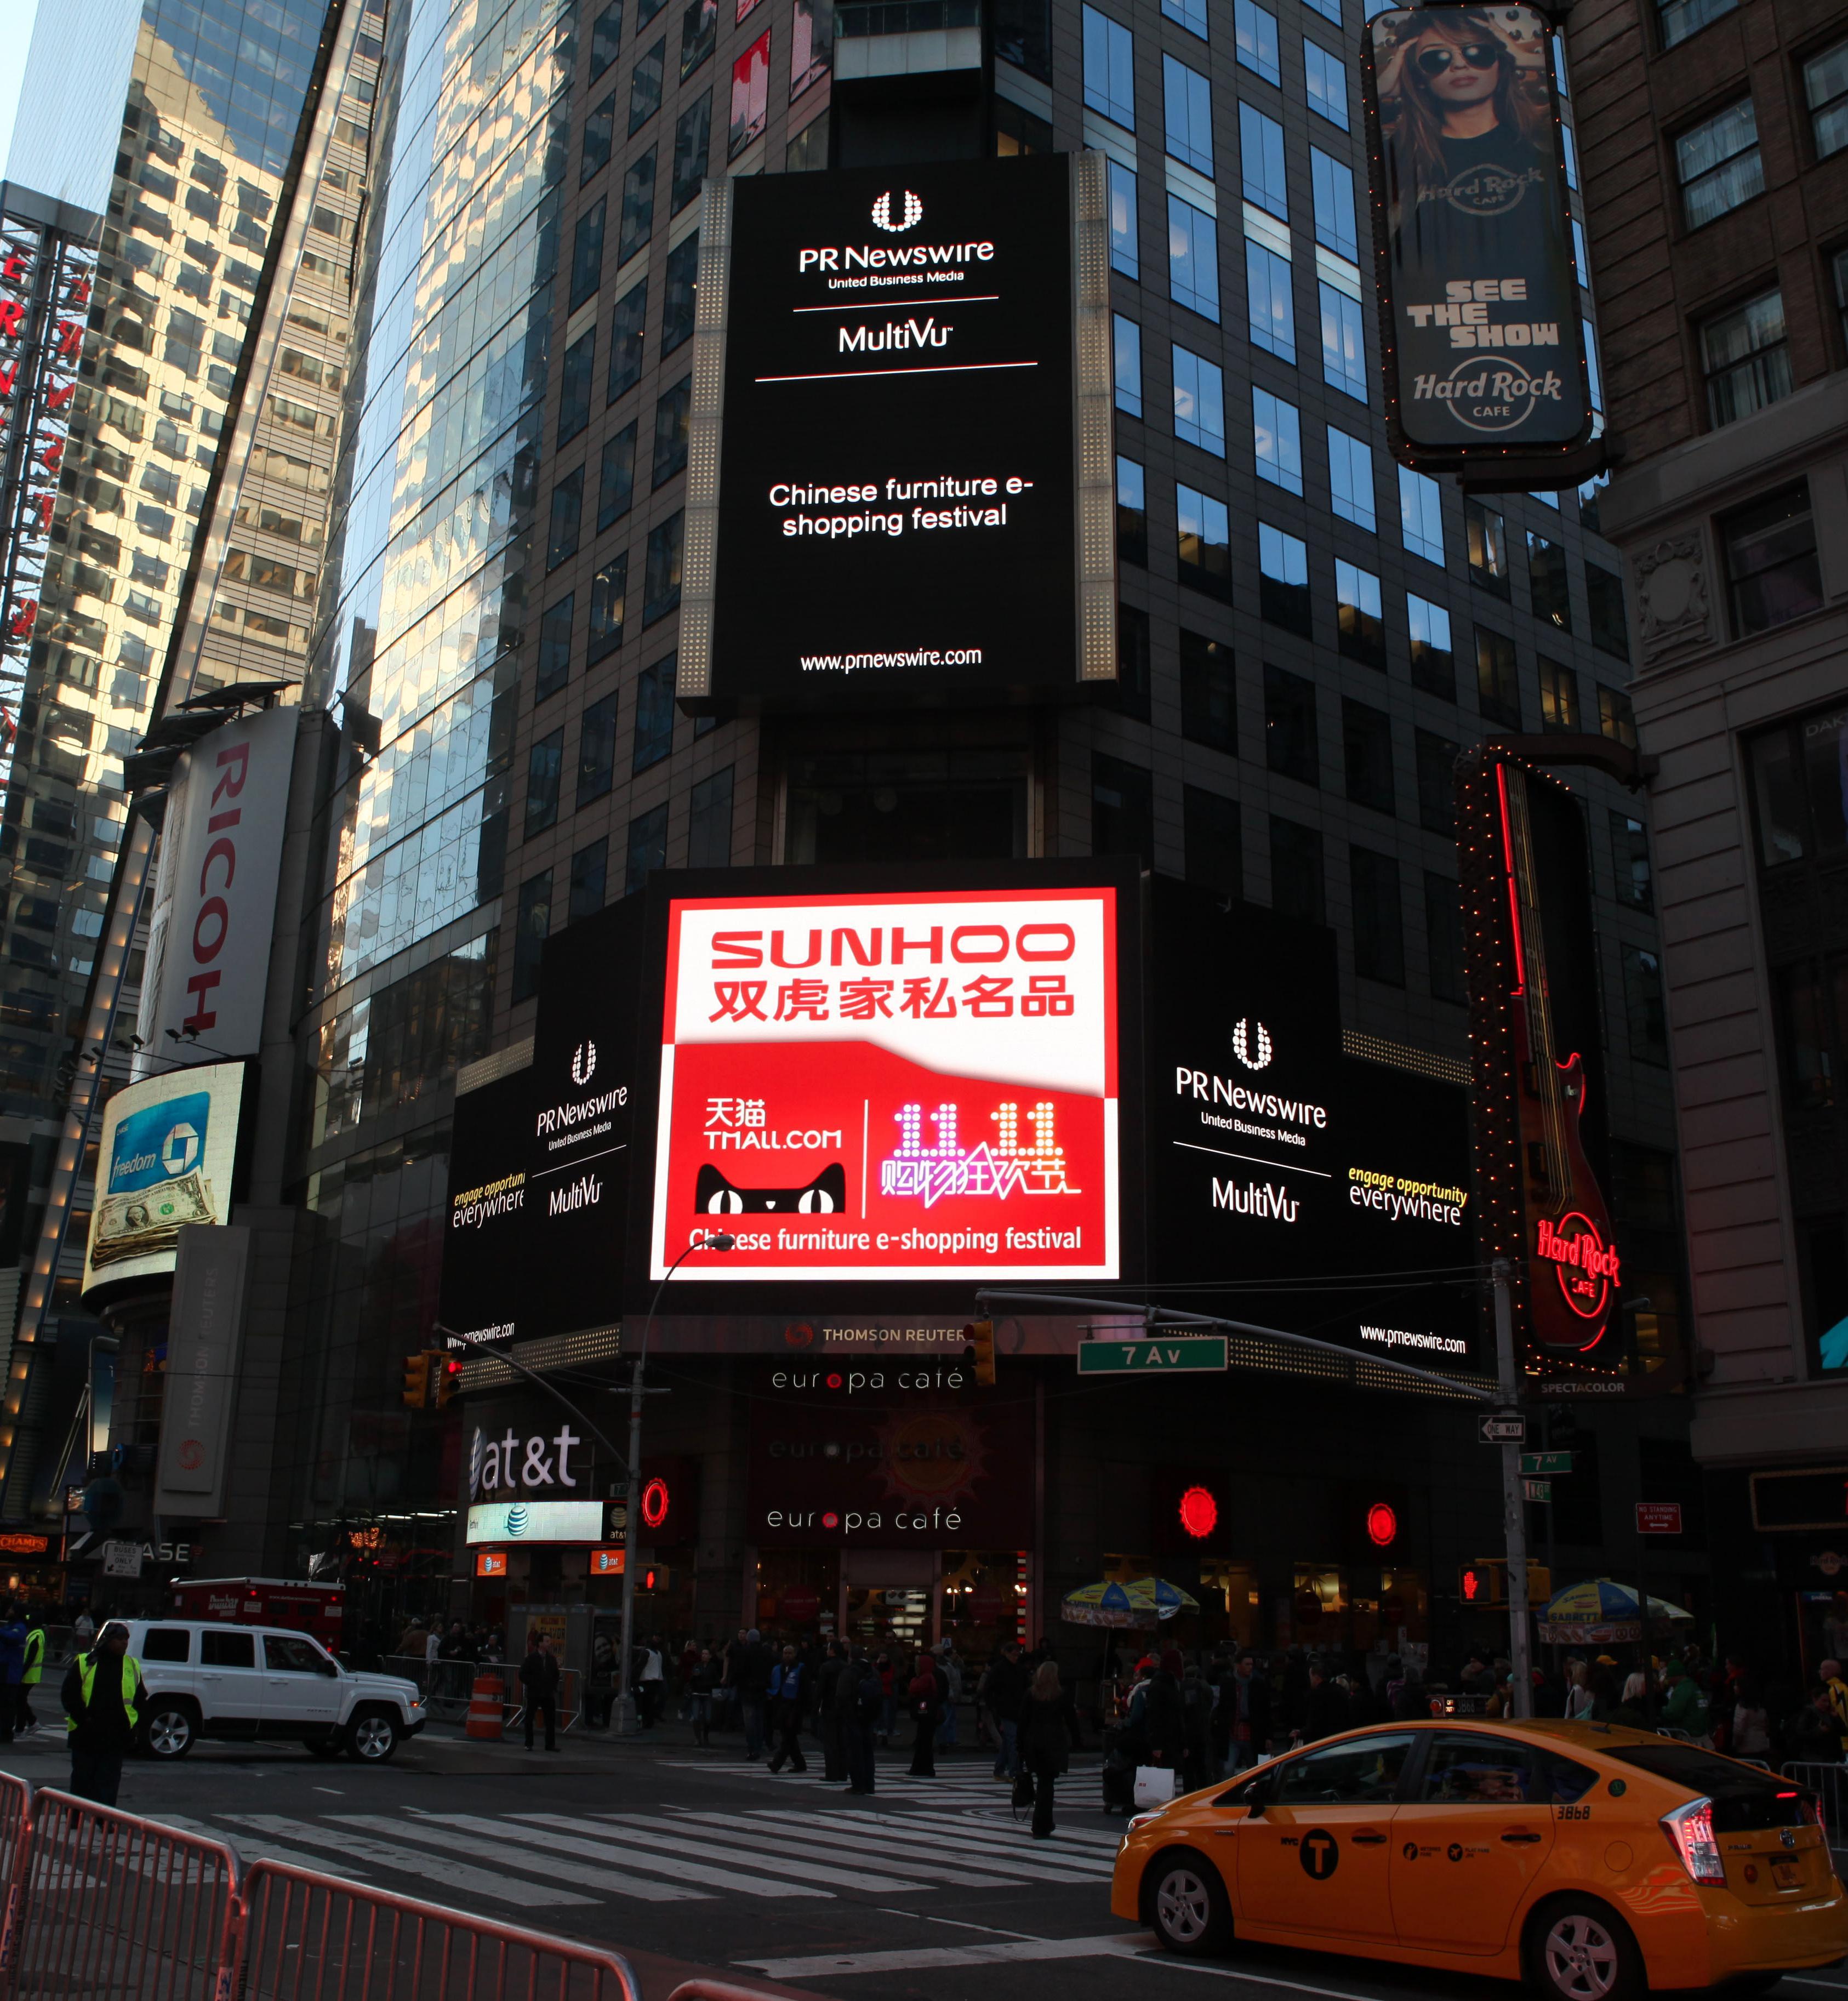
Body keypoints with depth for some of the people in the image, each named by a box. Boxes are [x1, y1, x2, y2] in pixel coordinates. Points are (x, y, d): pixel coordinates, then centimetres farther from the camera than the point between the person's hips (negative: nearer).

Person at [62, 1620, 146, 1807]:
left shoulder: (132, 1666, 8)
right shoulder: (84, 1663, -1)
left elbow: (140, 1698, 14)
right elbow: (69, 1694, -3)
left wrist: (131, 1723, 1)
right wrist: (83, 1719, -11)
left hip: (115, 1739, 1)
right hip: (85, 1736, -1)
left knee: (108, 1786, 1)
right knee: (82, 1781, 9)